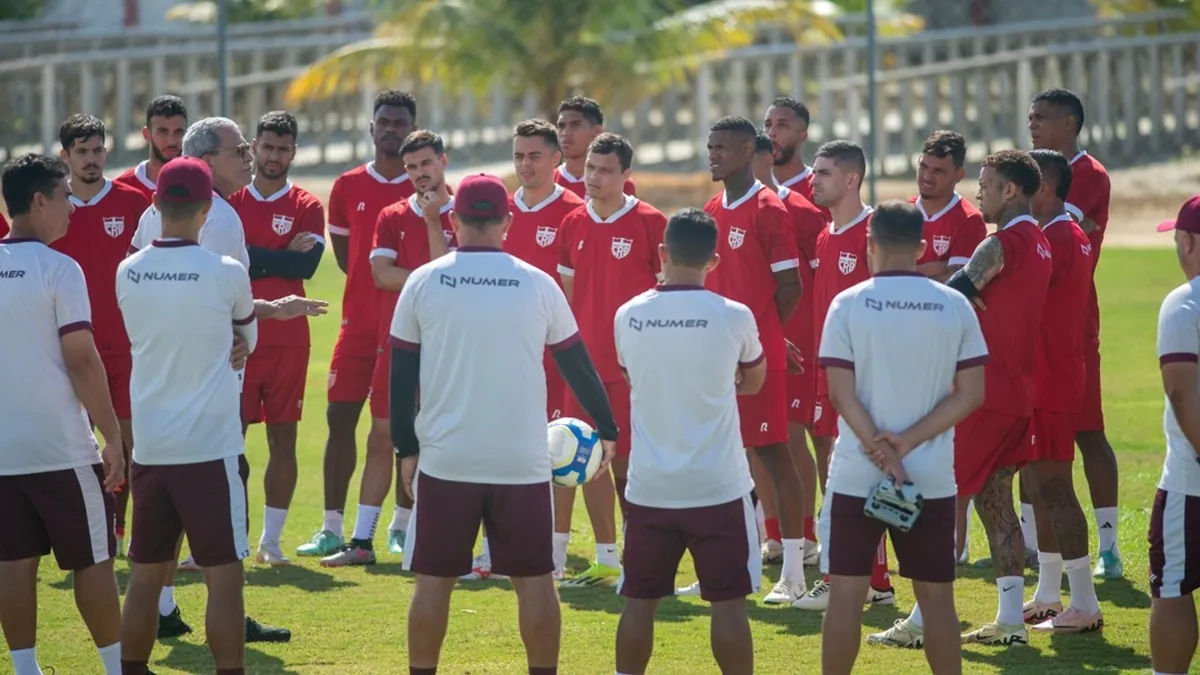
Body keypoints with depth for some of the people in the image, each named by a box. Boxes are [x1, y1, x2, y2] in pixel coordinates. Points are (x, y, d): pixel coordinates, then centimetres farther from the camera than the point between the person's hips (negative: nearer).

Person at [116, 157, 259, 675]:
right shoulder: (226, 275, -11)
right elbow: (247, 339, 8)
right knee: (224, 576, -1)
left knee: (146, 575, 12)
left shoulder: (127, 274, 1)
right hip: (211, 450, -4)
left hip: (149, 449, 4)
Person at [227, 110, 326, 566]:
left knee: (282, 438, 4)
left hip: (288, 340, 0)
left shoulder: (307, 208, 5)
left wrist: (247, 257, -9)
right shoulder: (228, 202, 7)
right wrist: (281, 258, -11)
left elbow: (307, 264, -11)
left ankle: (271, 539, 12)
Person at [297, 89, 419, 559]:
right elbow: (343, 254, 15)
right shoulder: (348, 187, 7)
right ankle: (331, 528, 2)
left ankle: (402, 525, 13)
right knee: (340, 418, -2)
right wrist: (374, 279, 2)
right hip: (359, 322, 2)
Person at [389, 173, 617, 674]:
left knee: (434, 580, 7)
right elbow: (577, 365, 10)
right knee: (534, 579, 7)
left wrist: (407, 449, 10)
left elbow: (401, 374, 2)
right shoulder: (538, 284, 1)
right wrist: (606, 430, 23)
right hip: (523, 461, 0)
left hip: (445, 459, 0)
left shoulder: (424, 282, 0)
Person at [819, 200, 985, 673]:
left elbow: (841, 393, -10)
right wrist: (907, 442, -7)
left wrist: (881, 452, -11)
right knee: (937, 596, 8)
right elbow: (970, 393, -3)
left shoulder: (848, 304, -5)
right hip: (932, 476, 2)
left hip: (857, 475, -2)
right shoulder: (955, 306, 0)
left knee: (846, 592, 5)